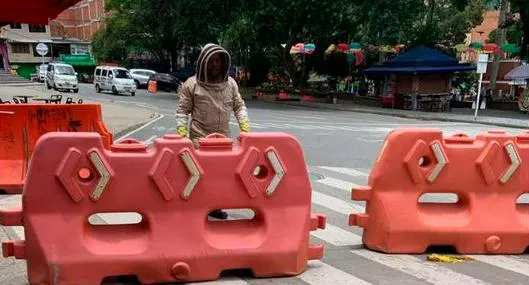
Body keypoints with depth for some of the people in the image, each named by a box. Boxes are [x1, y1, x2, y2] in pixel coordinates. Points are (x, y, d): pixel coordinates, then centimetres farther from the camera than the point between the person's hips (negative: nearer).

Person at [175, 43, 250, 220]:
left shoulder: (230, 83, 5)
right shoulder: (191, 84, -6)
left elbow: (239, 107, 10)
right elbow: (182, 111, -3)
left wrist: (245, 129, -1)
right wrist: (182, 136, -12)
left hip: (224, 139, 4)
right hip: (199, 141, -4)